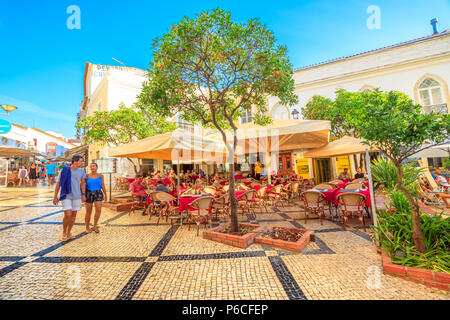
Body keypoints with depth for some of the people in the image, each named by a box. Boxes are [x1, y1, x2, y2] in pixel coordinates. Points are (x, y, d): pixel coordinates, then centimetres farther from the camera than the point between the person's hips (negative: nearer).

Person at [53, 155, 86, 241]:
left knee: (73, 215, 9)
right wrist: (55, 197, 1)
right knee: (68, 215, -9)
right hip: (66, 196, -3)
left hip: (77, 196, 3)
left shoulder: (81, 171, 2)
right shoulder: (64, 170, -8)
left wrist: (83, 194, 7)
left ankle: (69, 232, 26)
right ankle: (64, 232, 17)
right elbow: (58, 184, 0)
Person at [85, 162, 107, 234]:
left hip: (98, 193, 0)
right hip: (89, 194, 0)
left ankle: (95, 226, 11)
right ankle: (87, 227, 25)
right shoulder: (87, 176, 0)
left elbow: (103, 186, 7)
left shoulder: (100, 176, 2)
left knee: (98, 210, -10)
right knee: (88, 212, 6)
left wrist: (105, 195, 9)